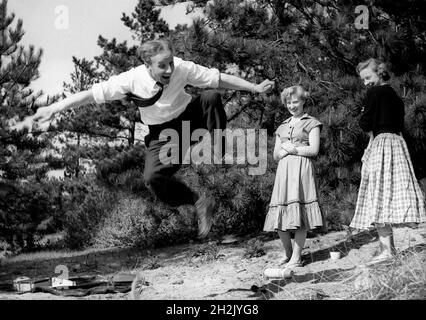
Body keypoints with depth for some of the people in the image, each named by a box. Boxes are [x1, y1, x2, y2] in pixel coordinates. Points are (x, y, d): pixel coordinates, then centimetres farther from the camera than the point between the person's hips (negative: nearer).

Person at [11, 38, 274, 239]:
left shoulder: (182, 69, -25)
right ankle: (199, 203, 0)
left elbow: (221, 79, -18)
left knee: (211, 97, -31)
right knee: (153, 177, -23)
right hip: (163, 132, 0)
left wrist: (255, 88, -18)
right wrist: (51, 110, -33)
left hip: (190, 116, 0)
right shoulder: (132, 80, -27)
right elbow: (90, 95, -26)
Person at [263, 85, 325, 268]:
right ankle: (288, 252, 15)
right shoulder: (282, 127, 23)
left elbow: (314, 150, -2)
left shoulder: (311, 123, 8)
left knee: (300, 212, -10)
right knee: (281, 215, -2)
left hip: (302, 169, -5)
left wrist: (292, 149, -2)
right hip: (283, 171, 5)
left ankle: (296, 257, -6)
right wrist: (286, 149, -2)